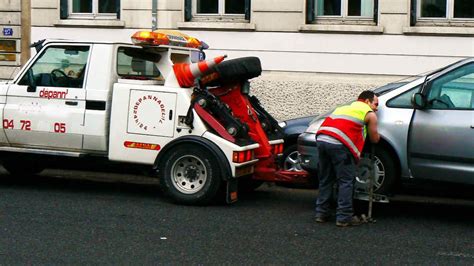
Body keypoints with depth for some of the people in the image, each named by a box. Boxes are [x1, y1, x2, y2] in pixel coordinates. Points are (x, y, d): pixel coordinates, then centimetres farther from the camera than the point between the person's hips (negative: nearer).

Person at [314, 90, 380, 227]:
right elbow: (374, 139, 18)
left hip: (321, 139, 7)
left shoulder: (344, 108, 33)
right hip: (339, 144, -7)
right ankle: (344, 217, 1)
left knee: (325, 180, 17)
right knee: (346, 181, 2)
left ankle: (321, 213, 21)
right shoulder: (369, 114, 14)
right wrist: (377, 134, 41)